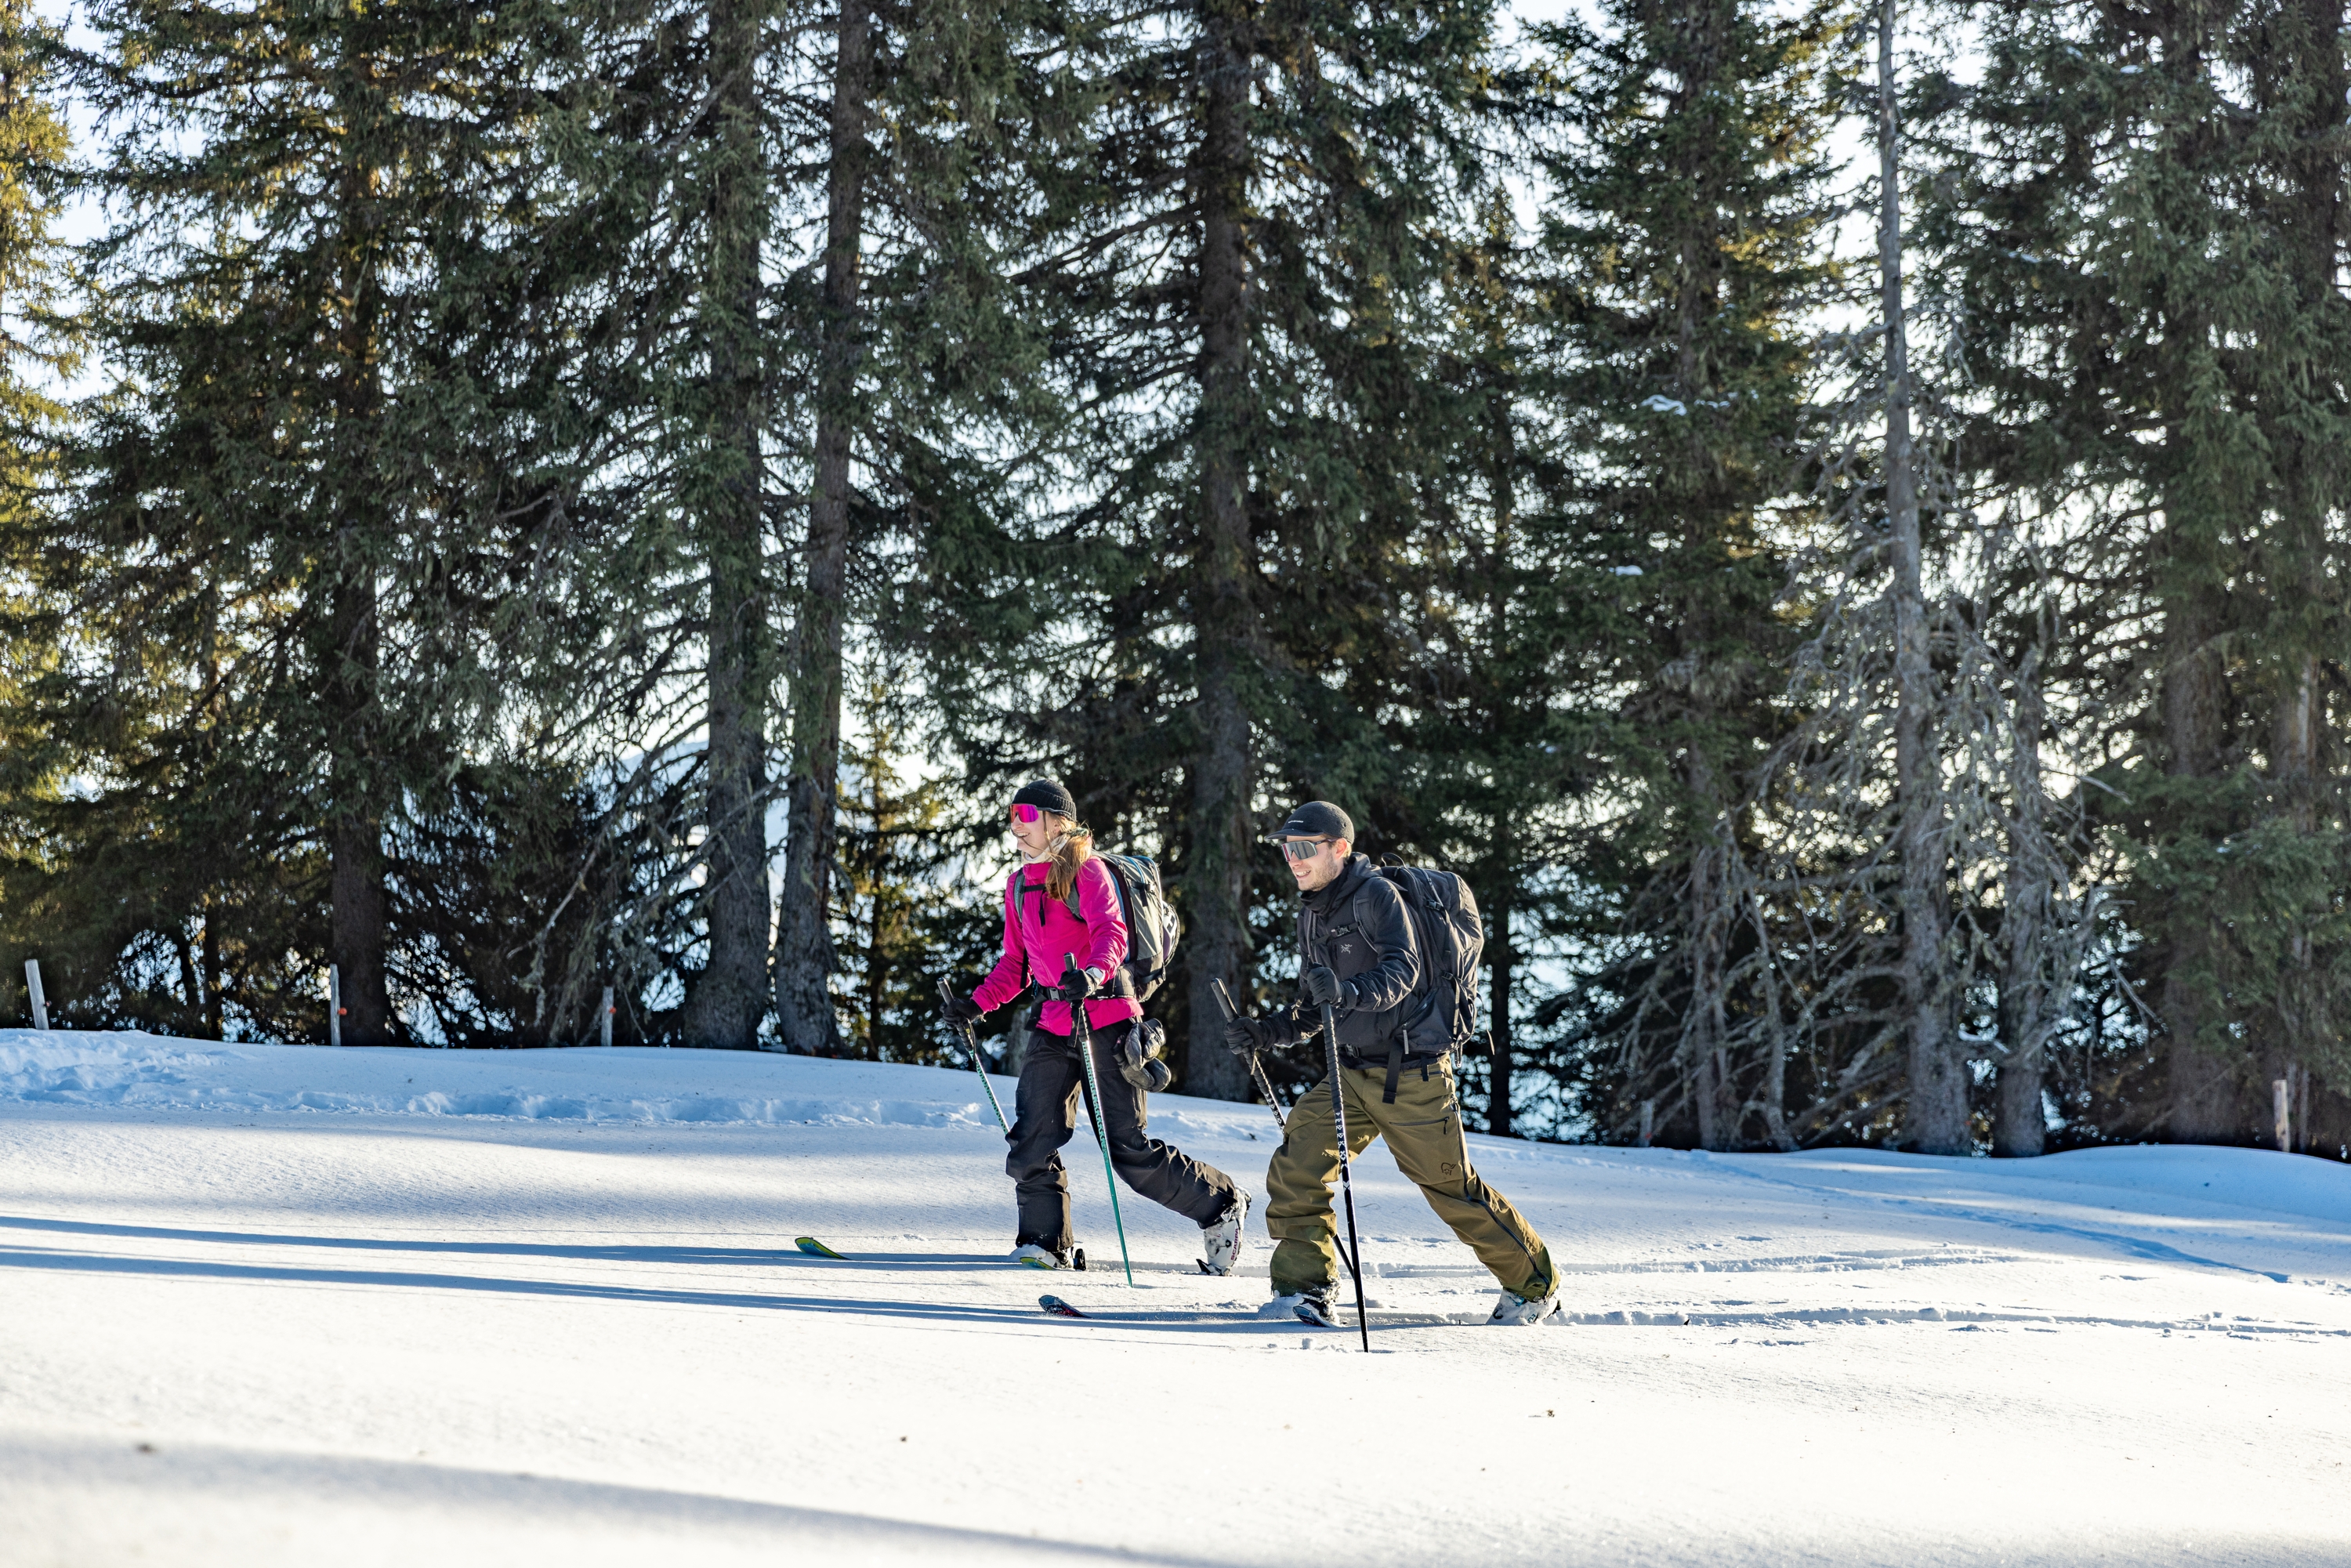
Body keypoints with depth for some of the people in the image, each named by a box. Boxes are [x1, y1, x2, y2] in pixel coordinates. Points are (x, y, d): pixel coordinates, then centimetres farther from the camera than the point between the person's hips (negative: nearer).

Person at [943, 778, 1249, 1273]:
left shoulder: (1085, 870, -6)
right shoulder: (1018, 885, 16)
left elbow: (1111, 933, -21)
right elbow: (1015, 962, 22)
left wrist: (1092, 973, -42)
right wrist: (977, 1004, 7)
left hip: (1107, 1017, -7)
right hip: (1054, 1023, 7)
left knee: (1128, 1148, -5)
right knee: (1031, 1140, -7)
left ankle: (1221, 1205, 12)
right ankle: (1047, 1242, 4)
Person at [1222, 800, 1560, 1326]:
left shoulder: (1376, 894, -12)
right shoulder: (1311, 913, 12)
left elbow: (1402, 970, -27)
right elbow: (1312, 1011, 19)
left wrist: (1349, 990, -45)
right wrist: (1264, 1033, 3)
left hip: (1410, 1070, -7)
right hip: (1353, 1070, 7)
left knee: (1451, 1187, 0)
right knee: (1296, 1165, -10)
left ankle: (1536, 1285, 17)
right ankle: (1303, 1289, -5)